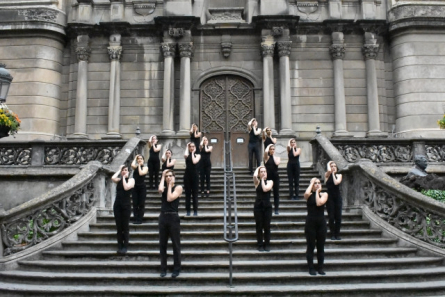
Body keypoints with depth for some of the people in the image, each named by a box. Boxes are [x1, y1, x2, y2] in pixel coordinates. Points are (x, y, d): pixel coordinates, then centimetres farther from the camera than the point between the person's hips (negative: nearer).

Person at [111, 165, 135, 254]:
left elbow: (126, 187, -17)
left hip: (126, 205, -3)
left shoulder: (131, 180, 2)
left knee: (125, 227, -1)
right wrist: (119, 170, 0)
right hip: (117, 205, 3)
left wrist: (124, 178, -5)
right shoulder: (119, 180, 11)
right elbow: (113, 178, -13)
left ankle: (125, 246, 4)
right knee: (118, 227, 5)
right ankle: (119, 246, 11)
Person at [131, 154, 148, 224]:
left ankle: (140, 219, 2)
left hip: (142, 187, -2)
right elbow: (132, 165, -16)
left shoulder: (145, 167, 3)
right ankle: (135, 219, 4)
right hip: (135, 186, 2)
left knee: (141, 204, -1)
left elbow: (141, 173, -16)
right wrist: (135, 158, -1)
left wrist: (139, 165, -5)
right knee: (135, 204, 0)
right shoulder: (135, 167, 9)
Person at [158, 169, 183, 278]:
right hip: (163, 217, 4)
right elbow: (160, 190, -13)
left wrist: (170, 185, -3)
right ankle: (163, 269, 16)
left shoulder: (178, 187, 2)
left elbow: (170, 198, -11)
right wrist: (162, 177, -2)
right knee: (162, 244, 7)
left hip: (173, 217, -4)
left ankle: (177, 269, 9)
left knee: (176, 244, 1)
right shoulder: (163, 187, 13)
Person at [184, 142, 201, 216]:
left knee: (195, 194, 1)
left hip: (194, 174, -1)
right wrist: (187, 148, -3)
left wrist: (193, 153, -4)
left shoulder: (198, 155, 5)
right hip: (187, 174, 1)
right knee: (187, 193, 3)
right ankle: (188, 211, 8)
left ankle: (195, 211, 5)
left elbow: (194, 161, -15)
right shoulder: (187, 154, 7)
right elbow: (185, 155, -19)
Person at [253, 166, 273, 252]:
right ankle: (260, 244, 12)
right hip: (258, 206, 0)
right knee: (259, 226, 3)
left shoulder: (270, 182, 3)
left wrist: (263, 180, -5)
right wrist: (257, 168, -3)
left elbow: (265, 189, -15)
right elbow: (254, 176, -20)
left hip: (267, 206, 0)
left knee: (267, 226, 3)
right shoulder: (257, 182, 3)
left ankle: (267, 244, 13)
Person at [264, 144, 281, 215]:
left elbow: (277, 163, -16)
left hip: (275, 177, 1)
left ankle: (276, 209, 9)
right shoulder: (266, 157, 3)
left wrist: (273, 155, -4)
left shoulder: (277, 157, 6)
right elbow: (265, 151, -20)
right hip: (267, 176, -1)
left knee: (276, 193, 4)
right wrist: (268, 146, -2)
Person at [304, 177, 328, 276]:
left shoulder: (324, 194, 4)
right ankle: (311, 268, 10)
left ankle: (320, 268, 15)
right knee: (311, 246, 3)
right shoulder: (309, 195, 1)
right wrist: (311, 183, -10)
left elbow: (319, 203, -15)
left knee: (321, 247, 7)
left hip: (321, 222, 2)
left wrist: (317, 192, -5)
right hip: (310, 222, -2)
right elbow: (306, 193, -25)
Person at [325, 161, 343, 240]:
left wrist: (333, 173, -5)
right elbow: (329, 171, -23)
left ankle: (337, 234, 12)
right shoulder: (327, 175, 1)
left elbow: (336, 182, -13)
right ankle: (332, 234, 7)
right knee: (331, 217, -2)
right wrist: (328, 164, -5)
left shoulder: (339, 175, 6)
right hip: (330, 197, -2)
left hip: (337, 197, 2)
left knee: (338, 217, 2)